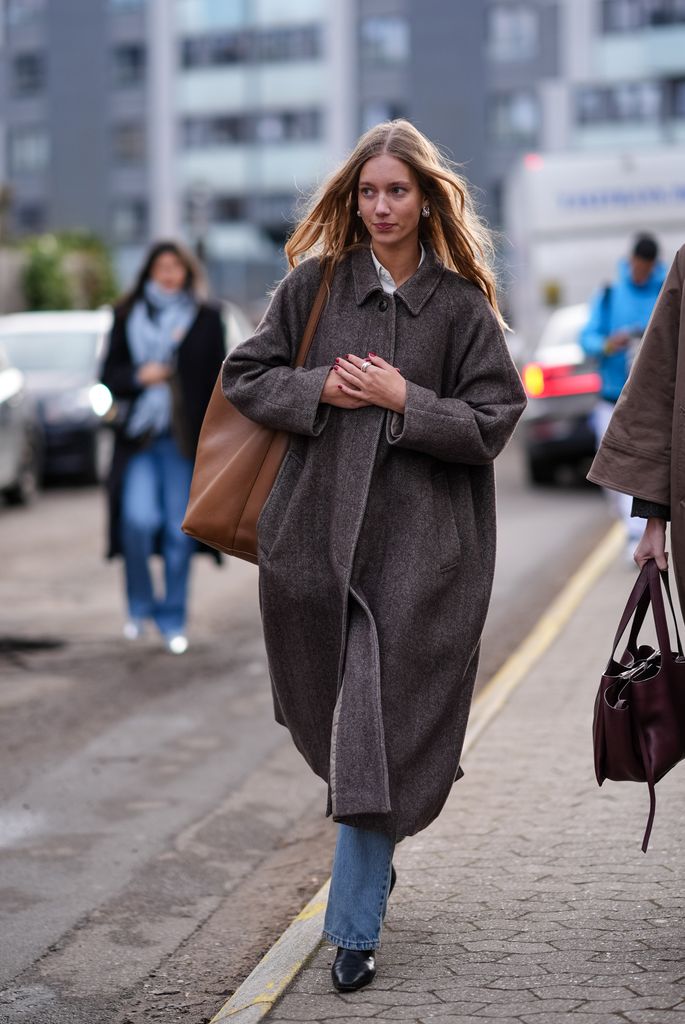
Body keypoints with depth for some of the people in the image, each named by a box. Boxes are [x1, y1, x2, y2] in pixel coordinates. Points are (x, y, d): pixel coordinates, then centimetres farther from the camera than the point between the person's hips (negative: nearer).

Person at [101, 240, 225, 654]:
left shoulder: (207, 319, 7)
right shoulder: (129, 318, 10)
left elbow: (217, 380, 6)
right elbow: (110, 373, 11)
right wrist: (139, 375, -9)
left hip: (184, 441, 0)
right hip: (139, 435, 0)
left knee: (179, 529, 1)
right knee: (138, 519, -14)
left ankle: (173, 619, 14)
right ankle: (141, 604, 10)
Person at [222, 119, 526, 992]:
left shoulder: (462, 305, 1)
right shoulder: (315, 284, 6)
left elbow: (492, 423, -2)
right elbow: (244, 375, 10)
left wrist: (403, 400, -13)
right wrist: (318, 389, -7)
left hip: (421, 544, -3)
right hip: (317, 529, 3)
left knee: (382, 730, -5)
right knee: (332, 718, 13)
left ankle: (355, 927, 1)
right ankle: (377, 846, 40)